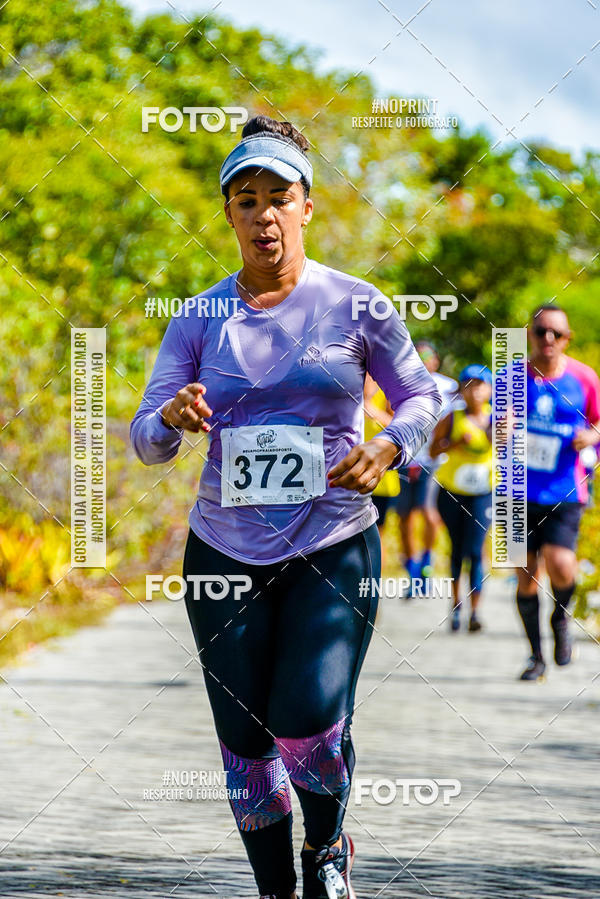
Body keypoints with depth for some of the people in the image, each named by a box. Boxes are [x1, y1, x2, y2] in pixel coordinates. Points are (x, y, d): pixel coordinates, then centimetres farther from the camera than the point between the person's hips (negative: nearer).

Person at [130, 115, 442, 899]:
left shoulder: (356, 305, -1)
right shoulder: (200, 320, 3)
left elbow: (422, 395, 9)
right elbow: (146, 438, 1)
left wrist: (386, 447, -12)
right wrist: (174, 417, -23)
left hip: (334, 547, -2)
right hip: (225, 552, 2)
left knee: (310, 730, -16)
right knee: (245, 745, 3)